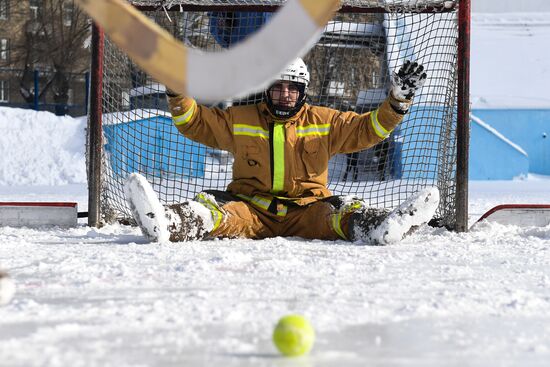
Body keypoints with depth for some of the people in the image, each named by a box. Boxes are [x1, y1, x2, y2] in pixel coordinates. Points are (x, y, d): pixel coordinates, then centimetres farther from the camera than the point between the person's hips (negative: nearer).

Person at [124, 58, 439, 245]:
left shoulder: (324, 122, 12)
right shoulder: (240, 120, 13)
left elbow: (368, 129, 10)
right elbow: (195, 122, 13)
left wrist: (399, 100, -4)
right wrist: (177, 90, -2)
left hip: (305, 209, 1)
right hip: (251, 209, -1)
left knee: (339, 212, -31)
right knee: (216, 209, -32)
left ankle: (377, 227, -62)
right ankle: (167, 223, -61)